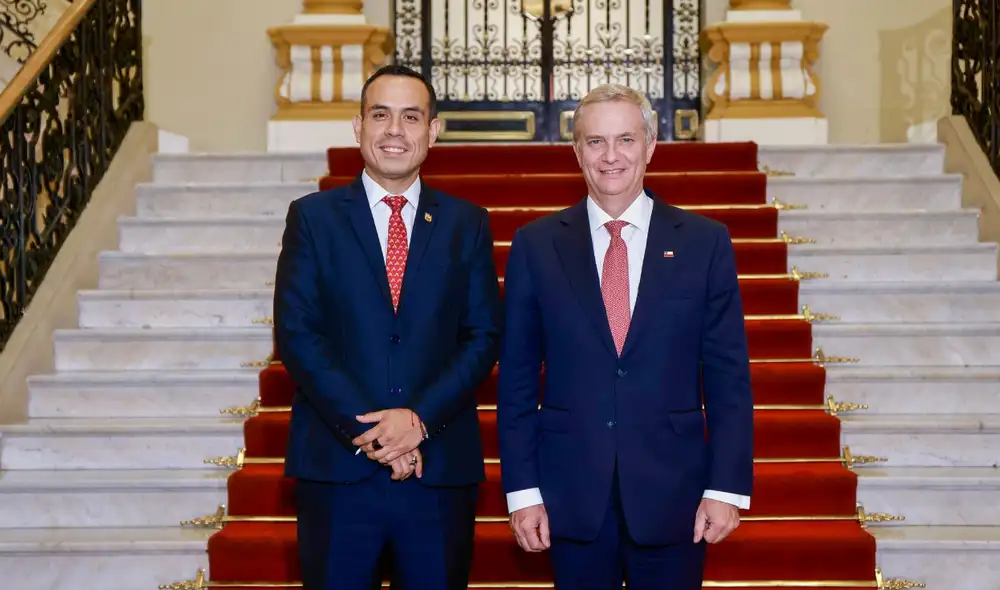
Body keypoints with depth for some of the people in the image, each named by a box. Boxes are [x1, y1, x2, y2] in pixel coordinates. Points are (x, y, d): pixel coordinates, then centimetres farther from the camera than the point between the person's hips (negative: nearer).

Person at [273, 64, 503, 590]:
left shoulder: (467, 224, 8)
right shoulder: (312, 217, 4)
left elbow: (483, 336, 2)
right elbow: (296, 333, -4)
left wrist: (420, 418, -12)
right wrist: (365, 429, -13)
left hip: (440, 467, 1)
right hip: (337, 466, -1)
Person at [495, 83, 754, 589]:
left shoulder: (704, 242, 1)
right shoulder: (535, 245, 2)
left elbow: (728, 376, 1)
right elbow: (517, 377, 2)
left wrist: (728, 487, -5)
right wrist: (522, 490, -2)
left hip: (673, 495, 0)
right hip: (572, 495, 1)